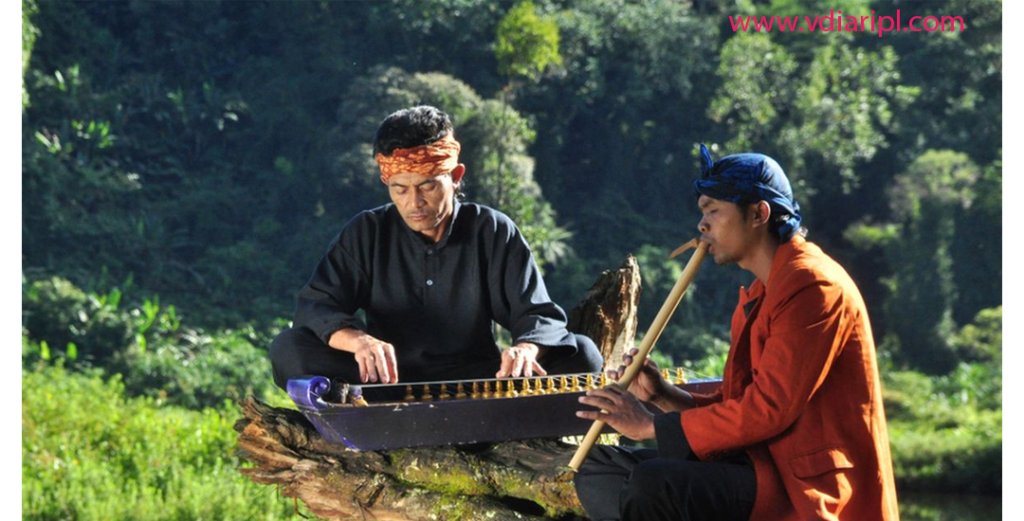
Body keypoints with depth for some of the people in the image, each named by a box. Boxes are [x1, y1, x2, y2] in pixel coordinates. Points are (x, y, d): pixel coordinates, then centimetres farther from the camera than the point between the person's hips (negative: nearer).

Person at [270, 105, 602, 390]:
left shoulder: (493, 232, 4)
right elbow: (315, 306, -5)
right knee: (290, 350, -24)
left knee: (581, 355, -22)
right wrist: (357, 339, -30)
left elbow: (539, 315, 0)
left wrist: (527, 348, -28)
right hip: (388, 383, 0)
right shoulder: (366, 233, 5)